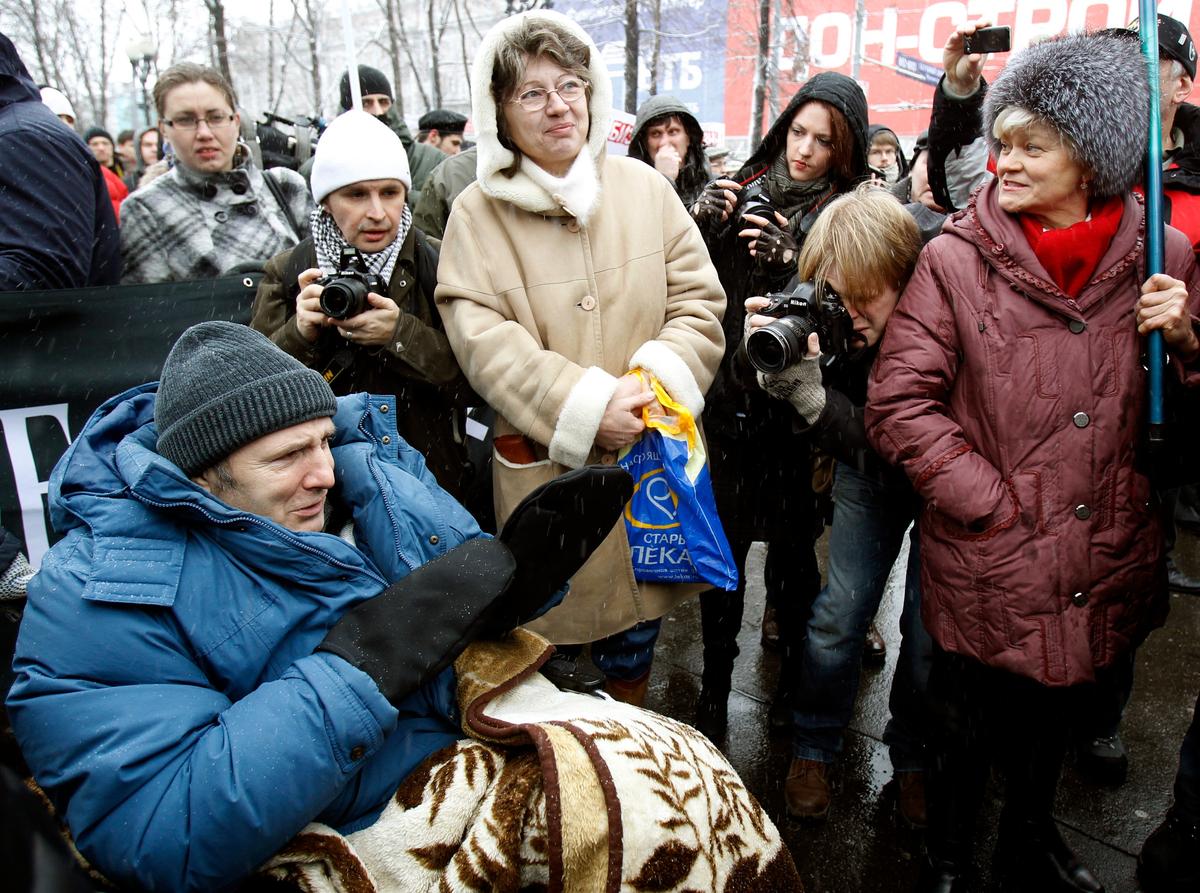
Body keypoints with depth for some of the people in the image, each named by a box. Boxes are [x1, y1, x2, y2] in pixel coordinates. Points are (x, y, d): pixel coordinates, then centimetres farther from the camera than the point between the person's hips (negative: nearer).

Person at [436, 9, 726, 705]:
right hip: (545, 465, -2)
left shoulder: (644, 187, 4)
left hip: (651, 457, 3)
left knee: (636, 624, 16)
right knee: (550, 622, 8)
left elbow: (698, 302, 3)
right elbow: (482, 338, -12)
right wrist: (584, 408, -20)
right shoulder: (478, 213, -4)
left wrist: (656, 381, -14)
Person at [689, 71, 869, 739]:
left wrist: (795, 262, -22)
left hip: (798, 413, -2)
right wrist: (703, 226, -10)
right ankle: (715, 688, 21)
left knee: (793, 550, 7)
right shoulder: (743, 190, 6)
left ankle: (796, 679, 28)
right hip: (729, 401, 2)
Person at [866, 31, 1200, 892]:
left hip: (1109, 564, 4)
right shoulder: (956, 258, -10)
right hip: (989, 570, -3)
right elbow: (897, 404, -12)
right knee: (968, 728, 14)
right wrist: (996, 504, -14)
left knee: (1060, 711, 25)